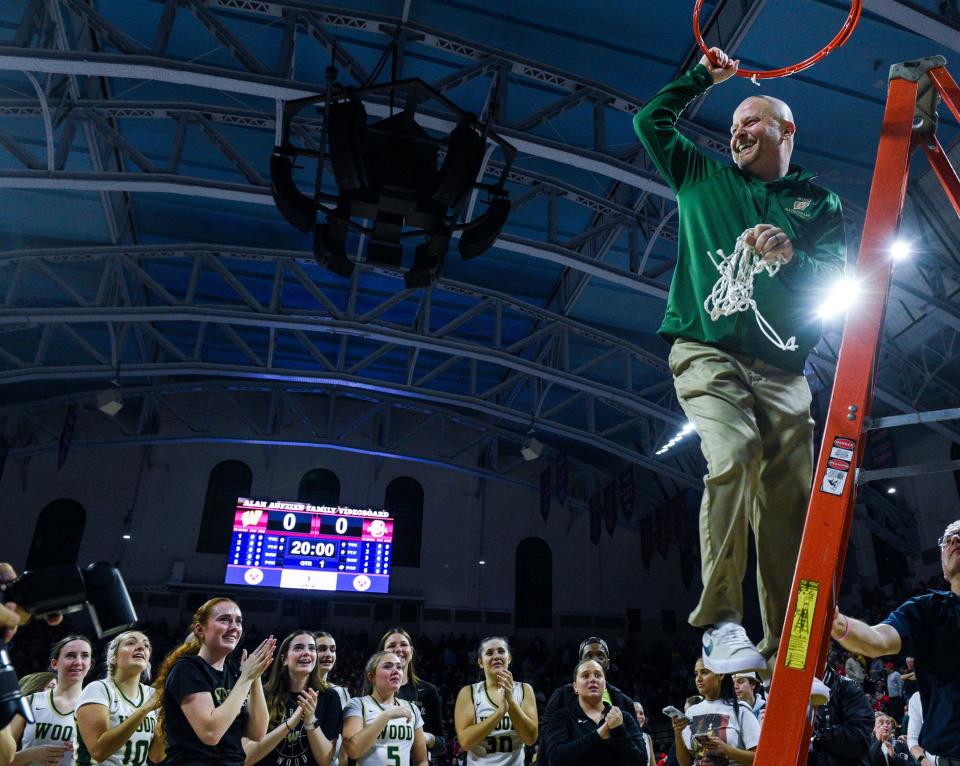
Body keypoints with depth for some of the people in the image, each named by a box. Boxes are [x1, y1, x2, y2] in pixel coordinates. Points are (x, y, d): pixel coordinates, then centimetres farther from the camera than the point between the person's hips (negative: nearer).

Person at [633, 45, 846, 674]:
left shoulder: (819, 203, 20)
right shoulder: (704, 178, 22)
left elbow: (837, 279, 7)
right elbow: (651, 122, 26)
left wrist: (792, 256, -12)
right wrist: (705, 76, 28)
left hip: (783, 368, 2)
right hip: (708, 352, -1)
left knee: (790, 501, -5)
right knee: (732, 457, -27)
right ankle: (721, 623, -24)